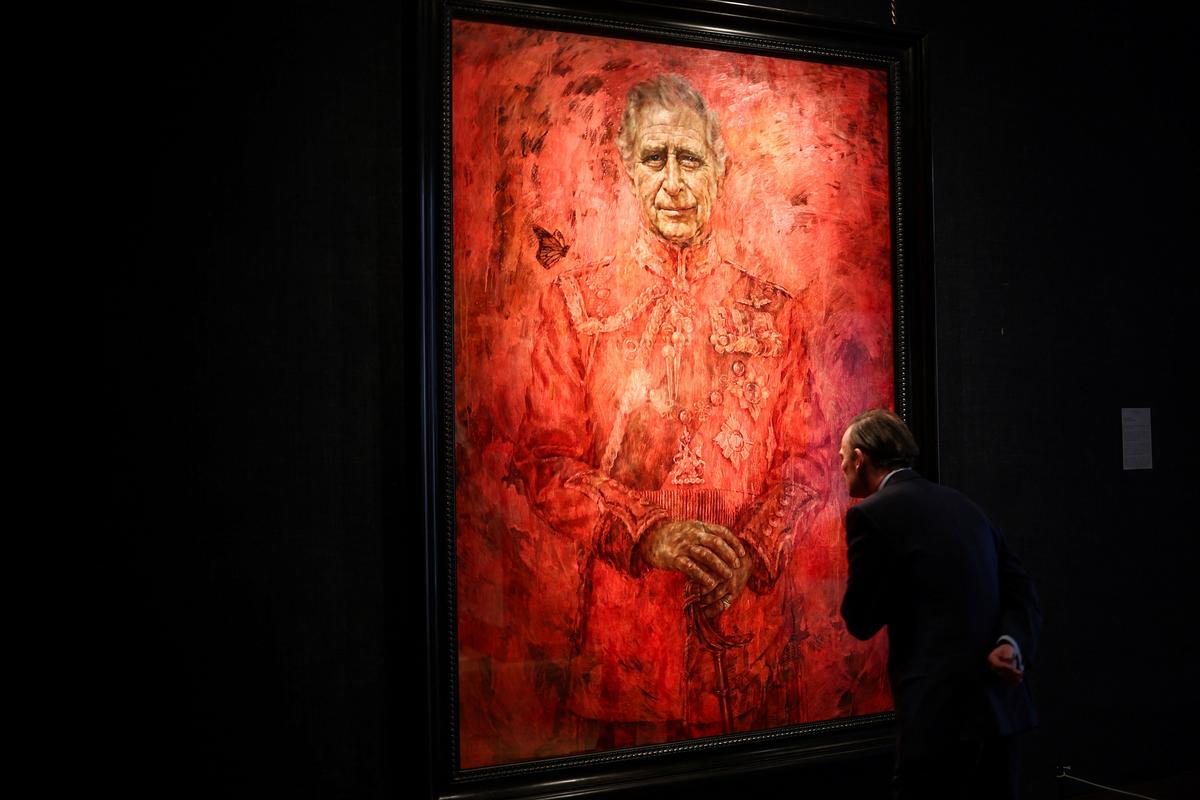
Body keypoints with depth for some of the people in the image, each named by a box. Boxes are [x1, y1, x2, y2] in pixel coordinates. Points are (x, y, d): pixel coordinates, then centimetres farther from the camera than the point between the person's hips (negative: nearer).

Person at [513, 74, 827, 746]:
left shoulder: (772, 310, 7)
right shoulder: (578, 301, 2)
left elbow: (806, 455, 7)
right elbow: (542, 458, -2)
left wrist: (753, 550, -11)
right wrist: (647, 532, -17)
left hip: (742, 609, 2)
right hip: (622, 612, -1)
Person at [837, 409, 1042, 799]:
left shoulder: (872, 514, -8)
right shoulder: (963, 505, 14)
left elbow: (860, 621, -5)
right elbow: (1022, 591, 6)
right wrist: (1011, 644, -9)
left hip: (939, 709, -7)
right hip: (999, 702, 7)